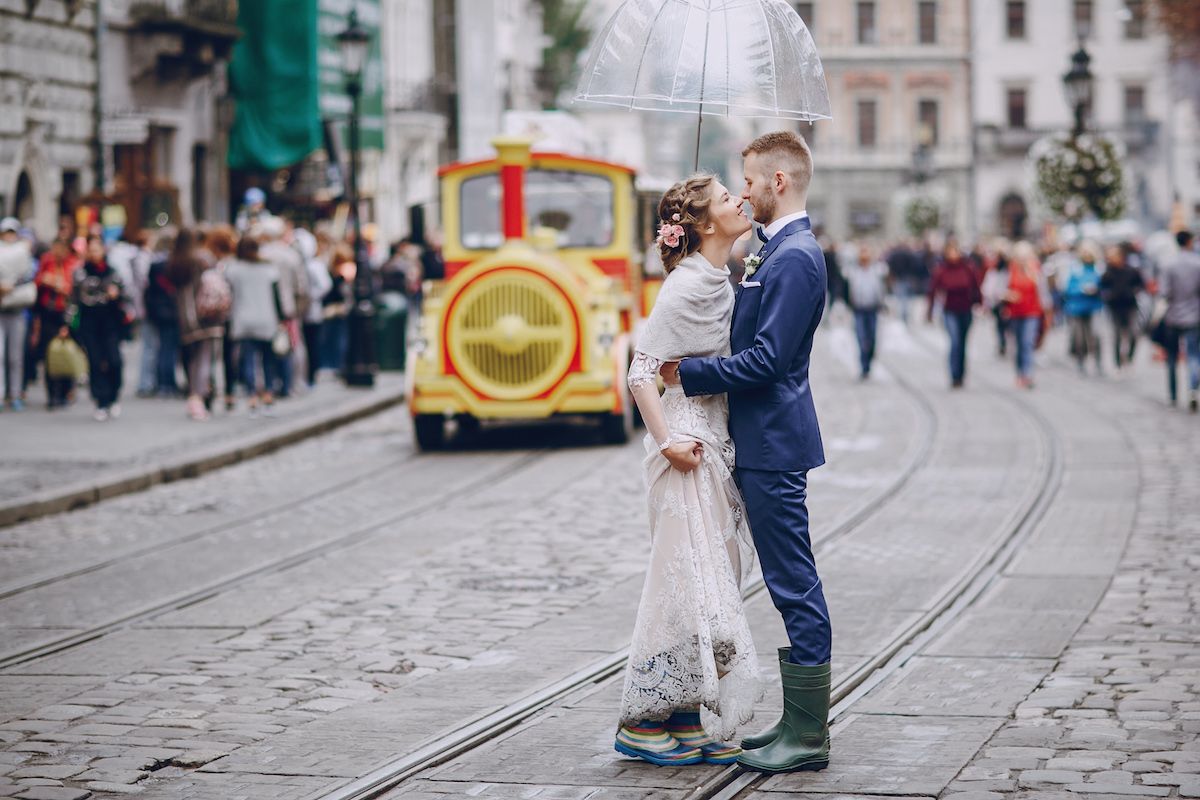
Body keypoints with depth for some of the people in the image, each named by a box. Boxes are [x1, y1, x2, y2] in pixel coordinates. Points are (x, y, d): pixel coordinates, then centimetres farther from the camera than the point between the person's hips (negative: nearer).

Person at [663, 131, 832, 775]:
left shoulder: (794, 257, -16)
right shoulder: (780, 251, 16)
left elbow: (765, 359, -22)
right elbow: (752, 346, 20)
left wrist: (689, 374, -14)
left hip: (773, 445, -10)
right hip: (763, 440, 10)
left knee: (795, 586, -6)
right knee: (792, 586, 13)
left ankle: (808, 736, -2)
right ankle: (800, 723, 20)